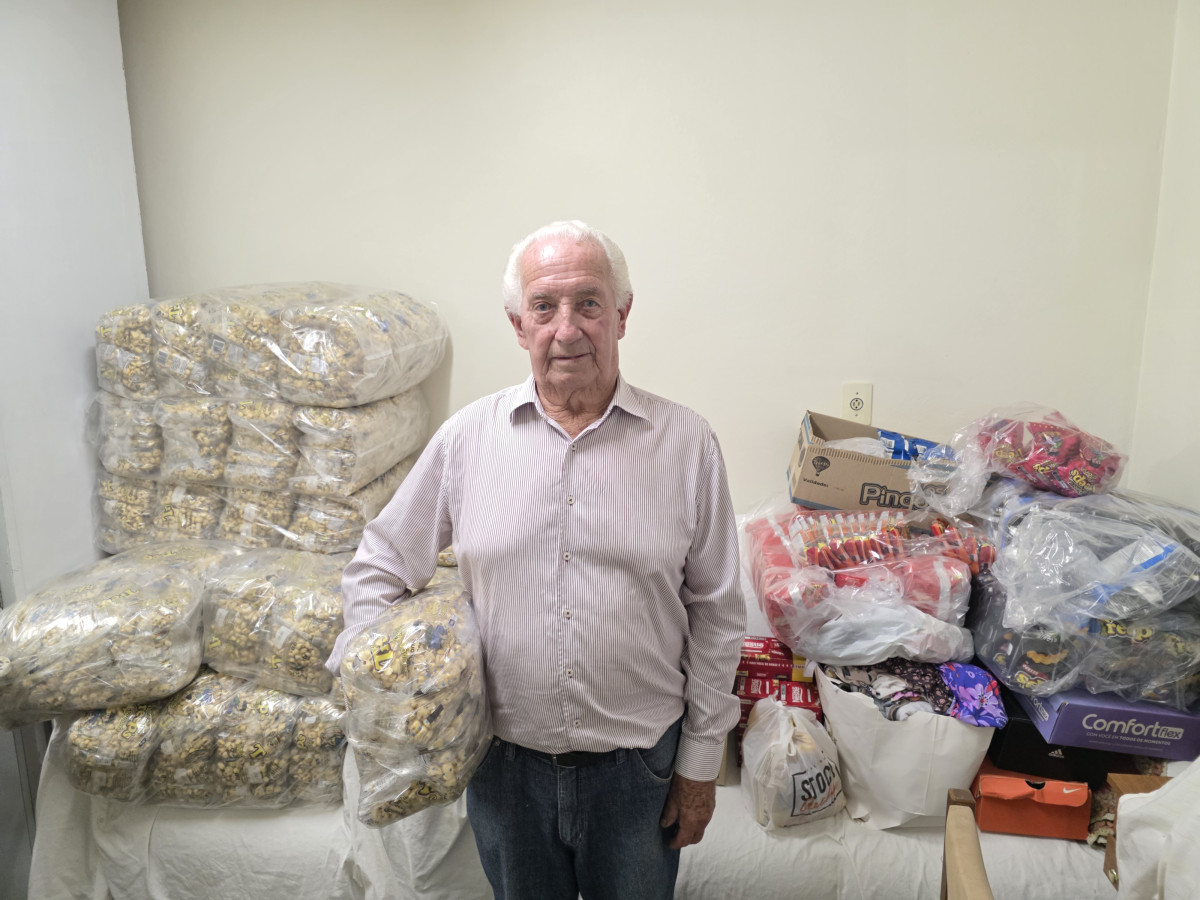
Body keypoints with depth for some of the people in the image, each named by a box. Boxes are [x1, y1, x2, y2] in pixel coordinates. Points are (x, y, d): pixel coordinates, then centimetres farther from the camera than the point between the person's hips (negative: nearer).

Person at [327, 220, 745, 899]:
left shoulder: (686, 443, -10)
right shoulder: (468, 436, -7)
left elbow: (717, 617, -5)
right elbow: (380, 564, 6)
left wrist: (702, 764, -2)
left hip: (638, 765, -1)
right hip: (506, 761, 2)